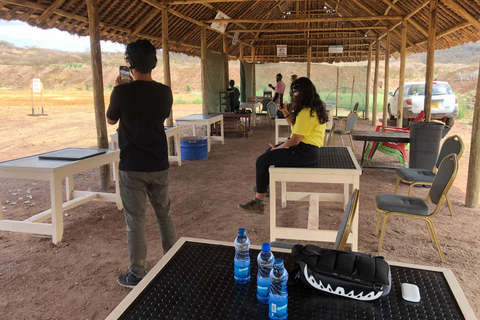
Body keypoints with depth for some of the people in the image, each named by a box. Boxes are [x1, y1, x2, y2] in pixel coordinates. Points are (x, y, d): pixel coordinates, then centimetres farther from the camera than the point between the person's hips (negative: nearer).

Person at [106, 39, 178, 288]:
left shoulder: (122, 92, -14)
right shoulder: (165, 92, -2)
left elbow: (110, 120, 4)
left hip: (132, 167, -4)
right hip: (159, 165, 4)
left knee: (135, 221, 6)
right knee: (164, 215, 18)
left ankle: (137, 275, 19)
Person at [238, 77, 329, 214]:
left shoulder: (306, 113, -22)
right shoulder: (314, 107, 12)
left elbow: (295, 140, -23)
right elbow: (295, 125, 19)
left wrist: (277, 148, -8)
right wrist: (285, 112, 5)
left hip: (305, 152, -11)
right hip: (309, 148, 11)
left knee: (262, 161, -13)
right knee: (270, 151, 25)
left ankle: (258, 203, -7)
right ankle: (265, 185, 37)